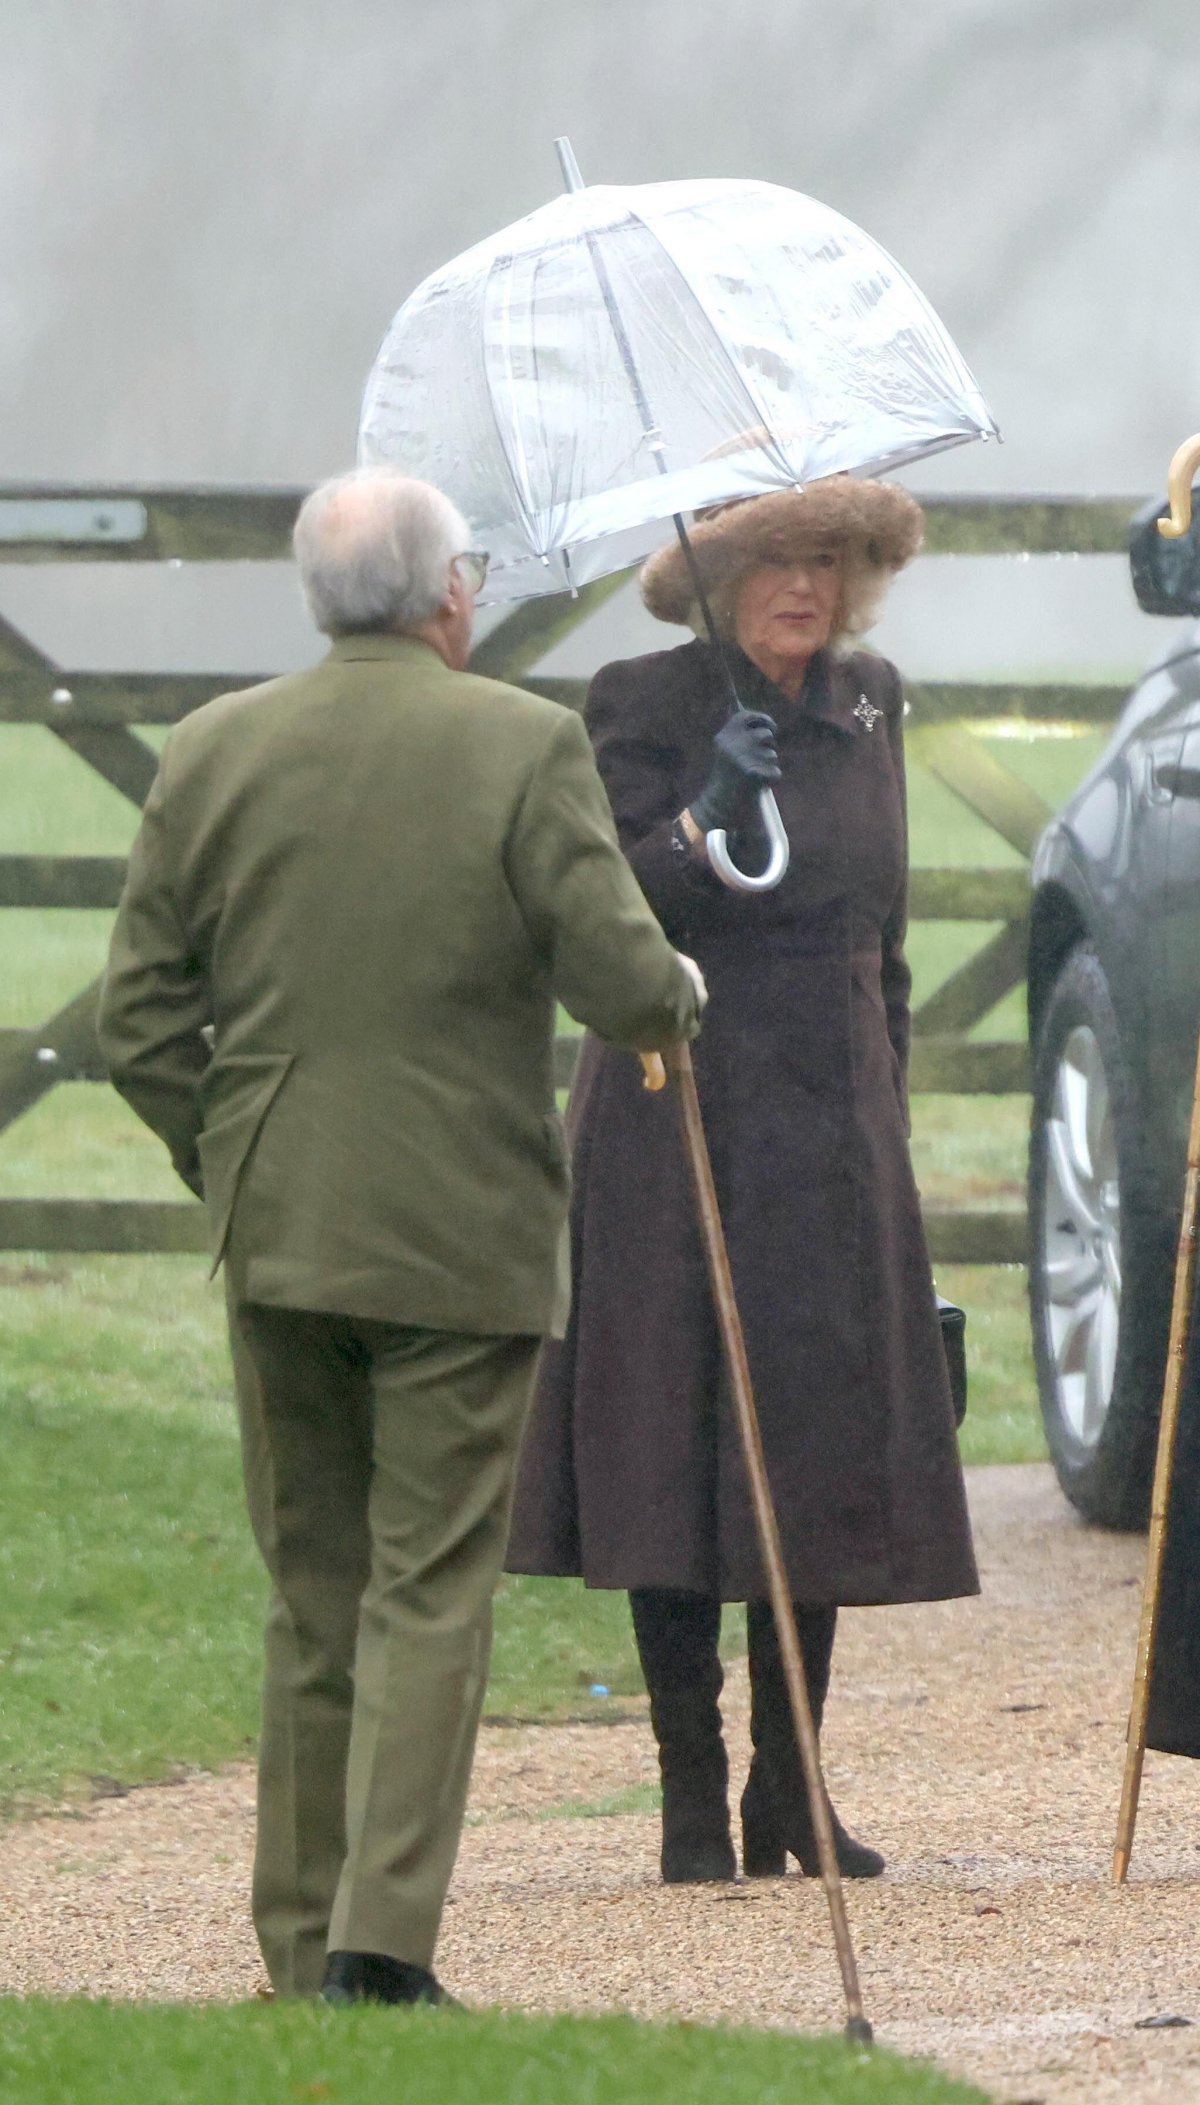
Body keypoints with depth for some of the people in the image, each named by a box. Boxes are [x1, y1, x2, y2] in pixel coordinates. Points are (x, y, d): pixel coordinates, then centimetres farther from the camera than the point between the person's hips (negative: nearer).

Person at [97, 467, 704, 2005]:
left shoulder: (212, 754, 3)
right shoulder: (525, 748, -9)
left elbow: (138, 1016, 5)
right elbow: (619, 978, -12)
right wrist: (678, 998, 10)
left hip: (275, 1239, 4)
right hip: (464, 1233, -4)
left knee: (309, 1595, 13)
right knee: (430, 1592, -1)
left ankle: (303, 1945, 15)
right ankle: (382, 1937, -11)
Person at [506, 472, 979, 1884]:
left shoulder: (867, 702, 12)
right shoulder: (643, 707, -6)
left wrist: (889, 1111, 17)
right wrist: (706, 820, -29)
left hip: (831, 1122, 5)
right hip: (682, 1117, -5)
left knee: (825, 1447, 5)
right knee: (679, 1452, -4)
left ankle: (790, 1795, 12)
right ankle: (692, 1804, 1)